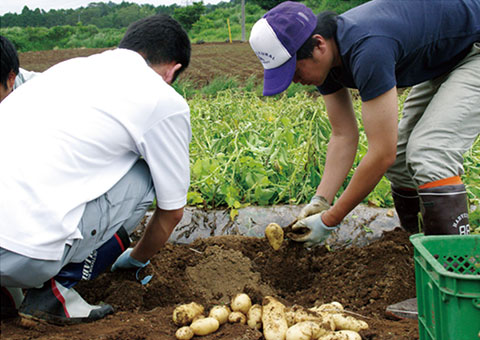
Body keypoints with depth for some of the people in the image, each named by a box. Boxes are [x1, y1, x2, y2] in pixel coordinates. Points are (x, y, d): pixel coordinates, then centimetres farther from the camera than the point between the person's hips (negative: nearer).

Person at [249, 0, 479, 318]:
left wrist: (330, 220, -25)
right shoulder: (325, 57, -9)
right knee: (403, 156, 5)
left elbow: (382, 153, -34)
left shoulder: (367, 50, -37)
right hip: (443, 64, 9)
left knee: (430, 154, -23)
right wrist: (320, 201, -10)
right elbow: (344, 136, -2)